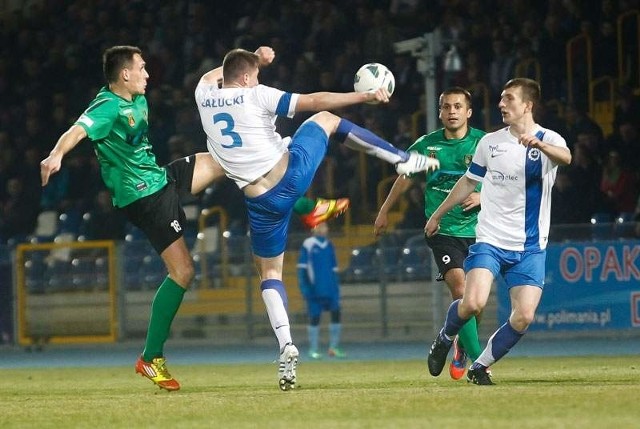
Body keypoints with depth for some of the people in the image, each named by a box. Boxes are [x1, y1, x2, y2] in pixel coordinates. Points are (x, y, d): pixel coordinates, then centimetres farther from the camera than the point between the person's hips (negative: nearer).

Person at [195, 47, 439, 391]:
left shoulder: (204, 97, 5)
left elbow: (212, 75, 32)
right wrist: (366, 96, 2)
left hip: (261, 202, 2)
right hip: (292, 174, -2)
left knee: (269, 273, 16)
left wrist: (253, 60, 37)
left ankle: (286, 346, -5)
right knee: (325, 119, 25)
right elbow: (316, 101, -5)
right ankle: (402, 158, 24)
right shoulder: (256, 96, -6)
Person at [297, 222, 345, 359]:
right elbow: (302, 269, -4)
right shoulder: (308, 245, -3)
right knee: (314, 317, -1)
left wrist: (336, 285, 13)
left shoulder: (329, 245, 12)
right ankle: (313, 350, 7)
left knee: (336, 314, -4)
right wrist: (305, 288, -11)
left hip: (330, 289, 4)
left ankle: (334, 348, 4)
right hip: (315, 289, -4)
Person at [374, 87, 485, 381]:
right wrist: (384, 211, 25)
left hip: (477, 231, 1)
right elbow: (406, 177, 19)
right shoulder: (427, 145, 3)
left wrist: (483, 197, -14)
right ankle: (477, 359, -21)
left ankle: (461, 345, 35)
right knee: (459, 287, -20)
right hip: (442, 230, -1)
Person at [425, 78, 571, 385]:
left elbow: (565, 157, -30)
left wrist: (539, 144, -51)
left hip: (530, 247, -1)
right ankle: (445, 338, 11)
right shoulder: (490, 142, 6)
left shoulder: (548, 140, -5)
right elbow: (468, 182, 20)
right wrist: (437, 214, 25)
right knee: (473, 303, -21)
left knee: (524, 316, -12)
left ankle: (480, 367, 9)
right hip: (489, 240, 1)